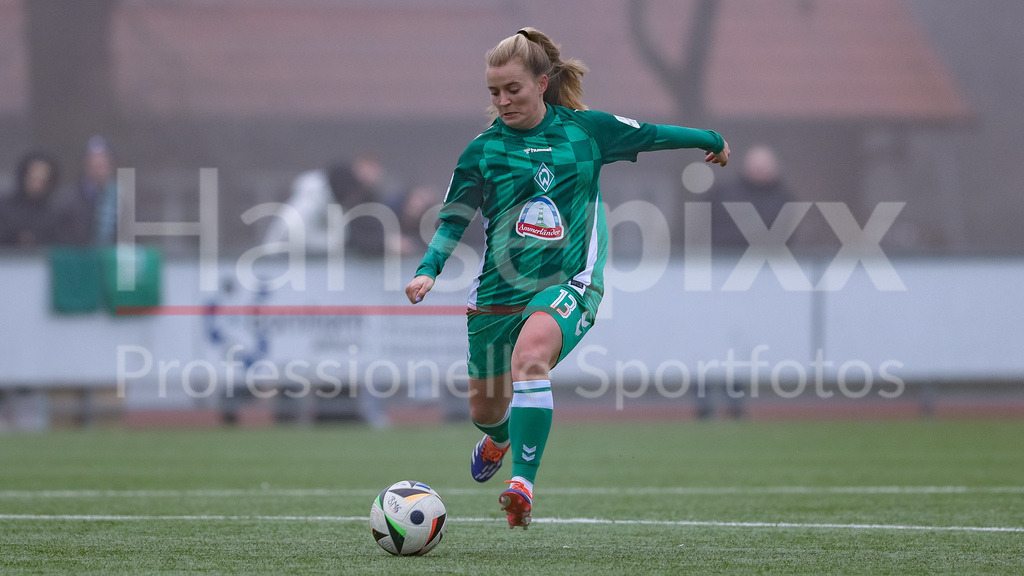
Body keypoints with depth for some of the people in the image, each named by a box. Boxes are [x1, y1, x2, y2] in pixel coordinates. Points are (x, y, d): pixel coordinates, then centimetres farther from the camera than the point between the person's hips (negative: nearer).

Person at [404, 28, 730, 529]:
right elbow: (454, 220, 3)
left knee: (529, 354, -35)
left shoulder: (584, 130, 1)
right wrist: (428, 270, -14)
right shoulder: (482, 151, 1)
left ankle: (523, 483, -39)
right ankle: (500, 439, 56)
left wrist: (713, 140, 30)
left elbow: (650, 134, 16)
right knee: (485, 408, 15)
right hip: (498, 289, 3)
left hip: (568, 283, -3)